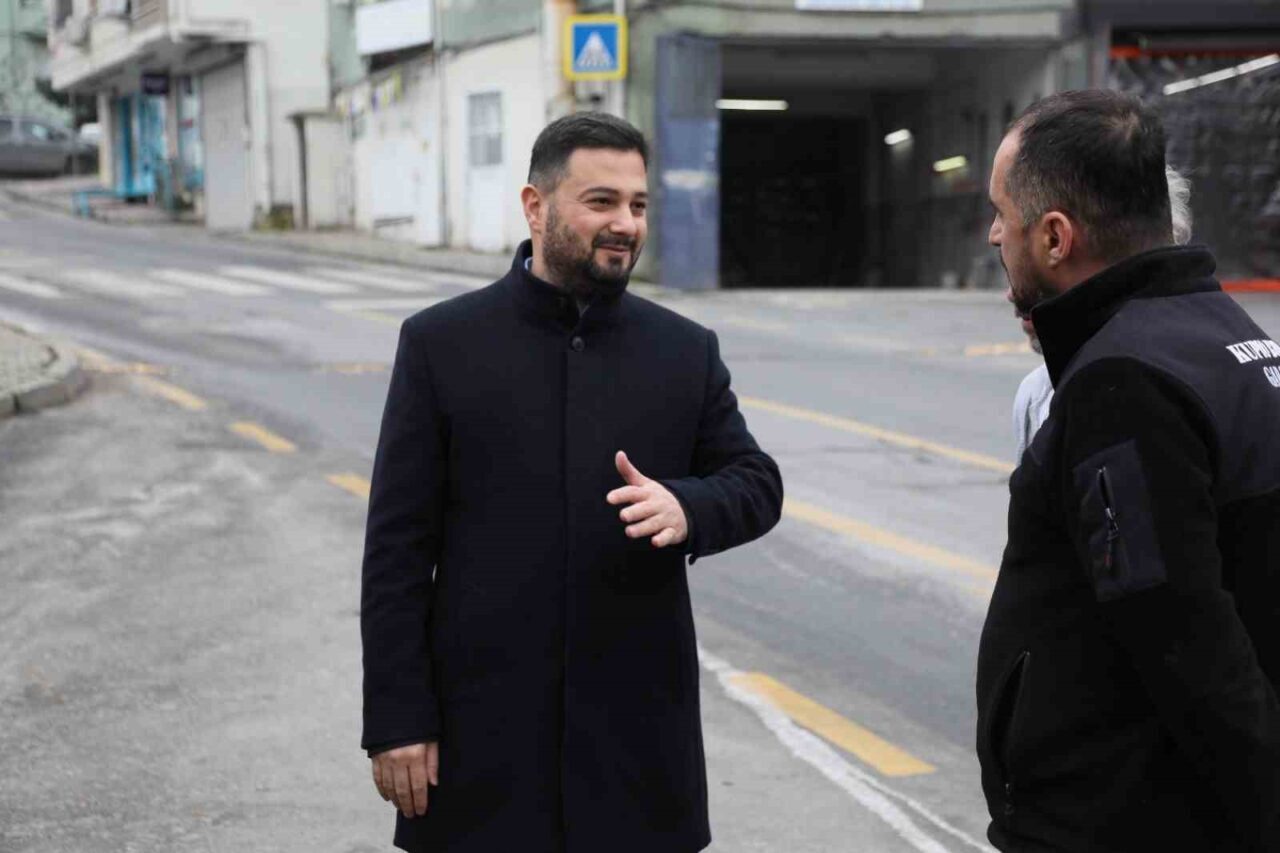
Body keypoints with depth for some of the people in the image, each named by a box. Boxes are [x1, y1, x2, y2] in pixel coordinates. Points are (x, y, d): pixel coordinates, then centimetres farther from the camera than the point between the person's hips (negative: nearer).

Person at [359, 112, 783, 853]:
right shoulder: (440, 344, -2)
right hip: (484, 735, -2)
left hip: (639, 733, 2)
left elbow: (757, 484, 7)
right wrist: (396, 718, -7)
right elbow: (398, 549, -3)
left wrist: (684, 507, -17)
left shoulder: (686, 350, 5)